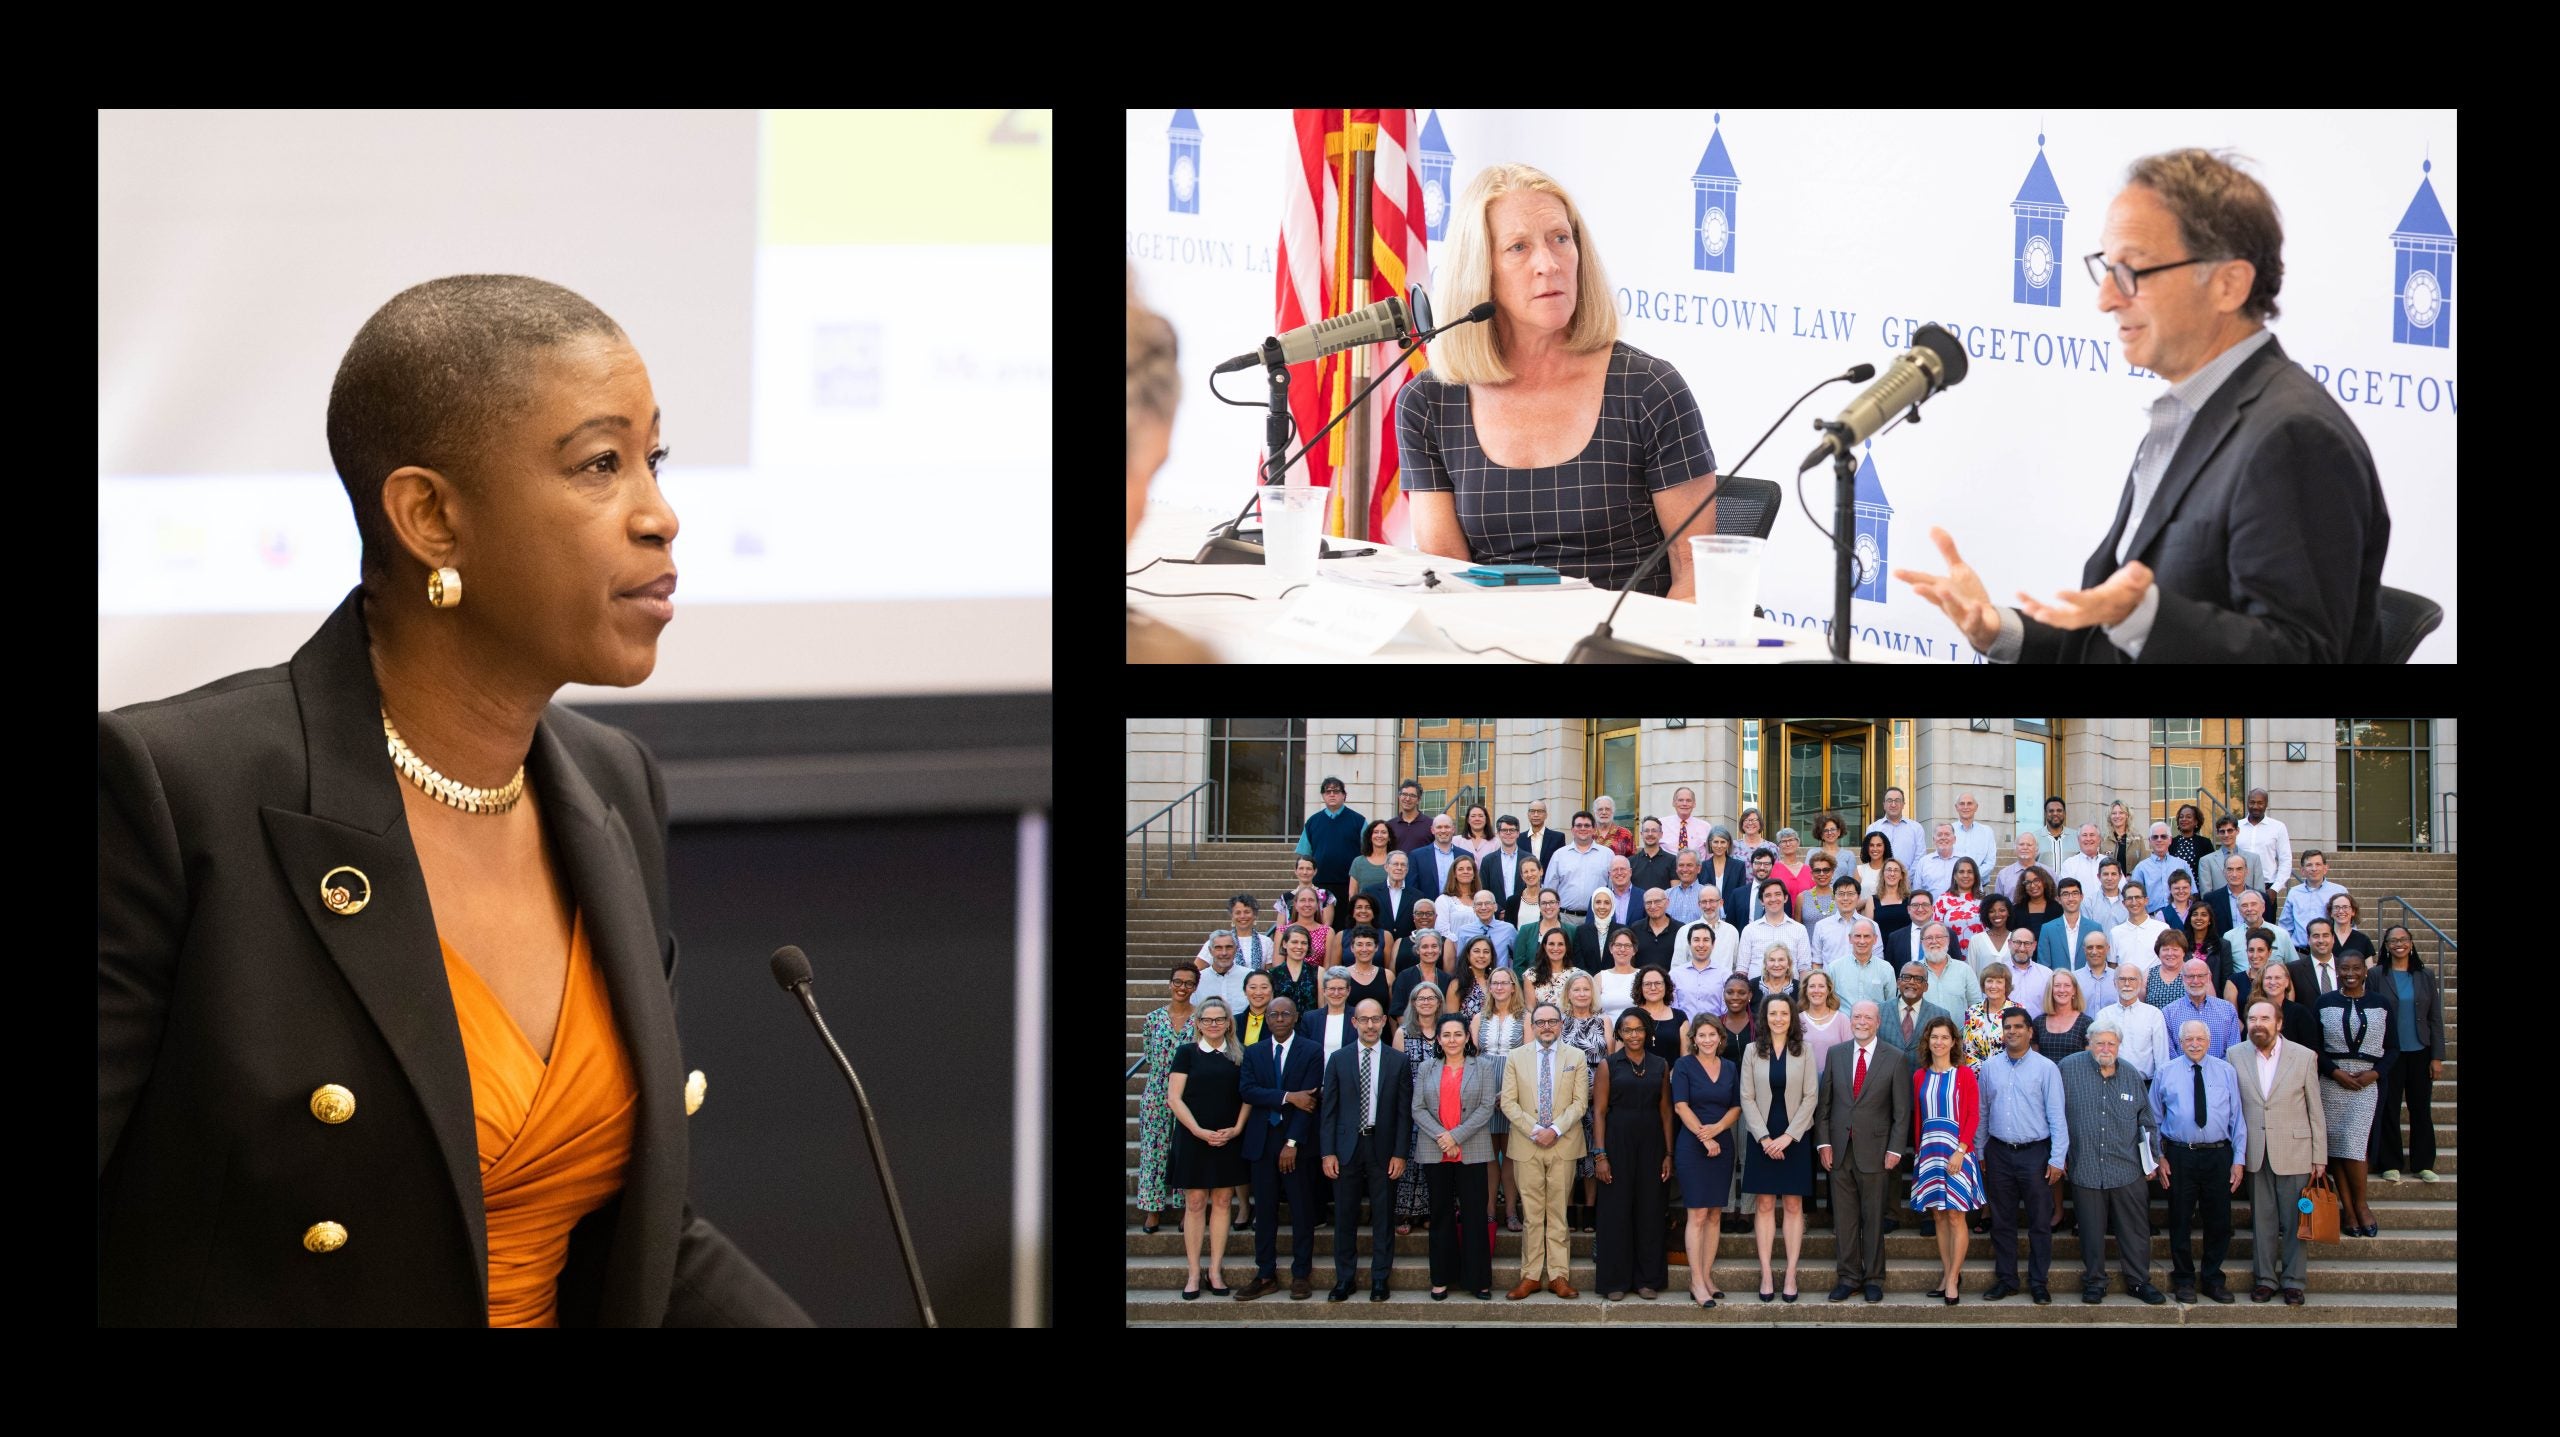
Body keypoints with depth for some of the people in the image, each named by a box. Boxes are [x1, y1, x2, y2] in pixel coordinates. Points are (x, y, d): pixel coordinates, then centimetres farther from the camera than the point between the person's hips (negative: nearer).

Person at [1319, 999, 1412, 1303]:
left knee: (1383, 1216, 4)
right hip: (1347, 1148, 1)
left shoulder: (1398, 1061, 3)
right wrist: (1328, 1152, -2)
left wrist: (1400, 1153, -5)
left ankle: (1379, 1279, 12)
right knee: (1344, 1217, 5)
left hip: (1383, 1148, -1)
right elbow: (1329, 1109, 4)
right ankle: (1343, 1279, 13)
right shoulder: (1338, 1060, 5)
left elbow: (1404, 1111, 2)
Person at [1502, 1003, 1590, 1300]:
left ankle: (1558, 1275, 5)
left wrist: (1556, 1130, -13)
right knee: (1532, 1212, 2)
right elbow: (1508, 1102, 1)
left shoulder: (1575, 1057, 6)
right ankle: (1531, 1275, 6)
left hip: (1563, 1144, 0)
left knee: (1558, 1212, 2)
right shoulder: (1516, 1057, 7)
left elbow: (1580, 1101, 0)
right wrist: (1534, 1130, -11)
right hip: (1527, 1144, 0)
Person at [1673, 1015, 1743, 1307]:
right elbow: (1680, 1106, -8)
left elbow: (1737, 1107, 8)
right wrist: (1705, 1138, -14)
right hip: (1692, 1147, -4)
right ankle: (1697, 1281, -7)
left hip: (1722, 1146, 4)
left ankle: (1707, 1276, 9)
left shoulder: (1730, 1069, 11)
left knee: (1715, 1215, 4)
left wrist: (1717, 1128, -11)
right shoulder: (1684, 1066, -1)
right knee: (1698, 1214, -8)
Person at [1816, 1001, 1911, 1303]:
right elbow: (1823, 1102, 8)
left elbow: (1902, 1110, -1)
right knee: (1844, 1218, 6)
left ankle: (1873, 1278, 13)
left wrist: (1895, 1150, -7)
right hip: (1839, 1150, 3)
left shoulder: (1895, 1059, -1)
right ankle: (1849, 1277, 14)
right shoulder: (1836, 1054, 7)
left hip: (1874, 1150, -3)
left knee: (1873, 1219, 3)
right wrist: (1823, 1142, 0)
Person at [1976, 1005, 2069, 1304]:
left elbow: (2057, 1116, -6)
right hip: (1999, 1153, 3)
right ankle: (2006, 1279, 18)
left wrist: (2057, 1159, -10)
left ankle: (2038, 1282, 11)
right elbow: (1981, 1113, 10)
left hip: (2035, 1153, -3)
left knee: (2039, 1222, 2)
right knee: (2002, 1221, 9)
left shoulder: (2046, 1068, -4)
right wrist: (1979, 1153, 8)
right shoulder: (1989, 1068, 6)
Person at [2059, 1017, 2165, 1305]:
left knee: (2135, 1228, 5)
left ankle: (2139, 1281, 17)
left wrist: (2152, 1158, 16)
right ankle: (2094, 1282, 17)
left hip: (2127, 1170, 2)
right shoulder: (2070, 1068, -2)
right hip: (2086, 1170, -2)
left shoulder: (2132, 1076, 7)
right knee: (2091, 1231, 5)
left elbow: (2147, 1122, 16)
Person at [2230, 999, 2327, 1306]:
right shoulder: (2235, 1056, 3)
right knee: (2262, 1220, 7)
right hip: (2255, 1154, 2)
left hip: (2294, 1152, -2)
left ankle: (2293, 1281, 11)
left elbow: (2315, 1111, 1)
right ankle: (2264, 1278, 16)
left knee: (2294, 1220, 2)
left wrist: (2319, 1157, -1)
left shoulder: (2304, 1057, -2)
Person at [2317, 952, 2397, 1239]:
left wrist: (2376, 1073, -8)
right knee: (2336, 1145, -1)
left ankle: (2359, 1204, 5)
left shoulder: (2381, 1003, 6)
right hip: (2332, 1082, 1)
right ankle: (2347, 1208, 4)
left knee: (2354, 1143, -11)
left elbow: (2393, 1046, 7)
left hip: (2368, 1081, -1)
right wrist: (2334, 1071, -10)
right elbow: (2314, 1046, 4)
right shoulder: (2325, 1003, 6)